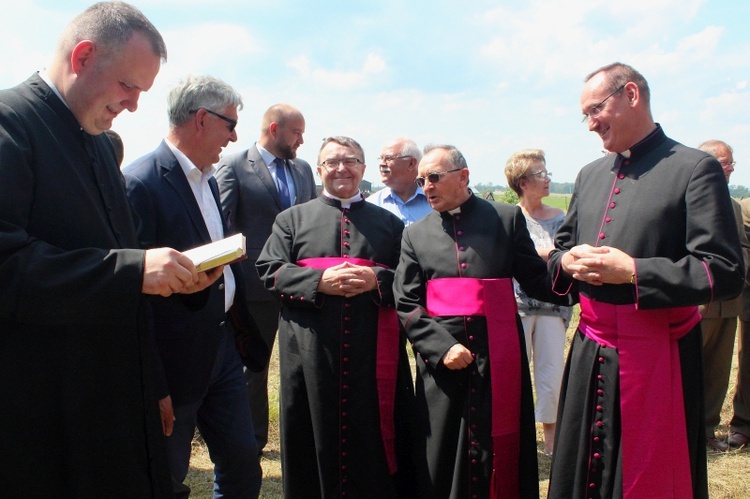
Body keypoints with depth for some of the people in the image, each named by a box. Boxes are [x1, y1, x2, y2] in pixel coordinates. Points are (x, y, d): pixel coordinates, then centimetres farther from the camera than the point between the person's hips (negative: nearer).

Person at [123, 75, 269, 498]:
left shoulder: (209, 179, 9)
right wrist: (152, 388, -18)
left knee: (243, 464, 16)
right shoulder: (141, 184, -18)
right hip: (177, 360, -8)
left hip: (223, 343, 8)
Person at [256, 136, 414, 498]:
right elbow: (269, 271, 2)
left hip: (373, 352, 1)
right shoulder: (292, 219, 12)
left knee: (372, 440, 4)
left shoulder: (389, 223, 15)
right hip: (311, 352, 0)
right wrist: (319, 281, -13)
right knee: (316, 438, 6)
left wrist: (377, 280, -11)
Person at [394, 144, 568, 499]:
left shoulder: (507, 219, 5)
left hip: (499, 358, -1)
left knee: (499, 453, 5)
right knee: (441, 460, 7)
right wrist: (441, 347, -10)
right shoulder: (416, 234, 10)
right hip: (442, 359, 1)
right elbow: (406, 305, 3)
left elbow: (537, 281, 1)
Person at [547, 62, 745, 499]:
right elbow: (561, 249, 22)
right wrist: (568, 261, -2)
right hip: (590, 356, 6)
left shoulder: (695, 169, -8)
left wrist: (632, 271, -20)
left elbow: (725, 273, -15)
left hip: (657, 359, -6)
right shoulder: (590, 176, 13)